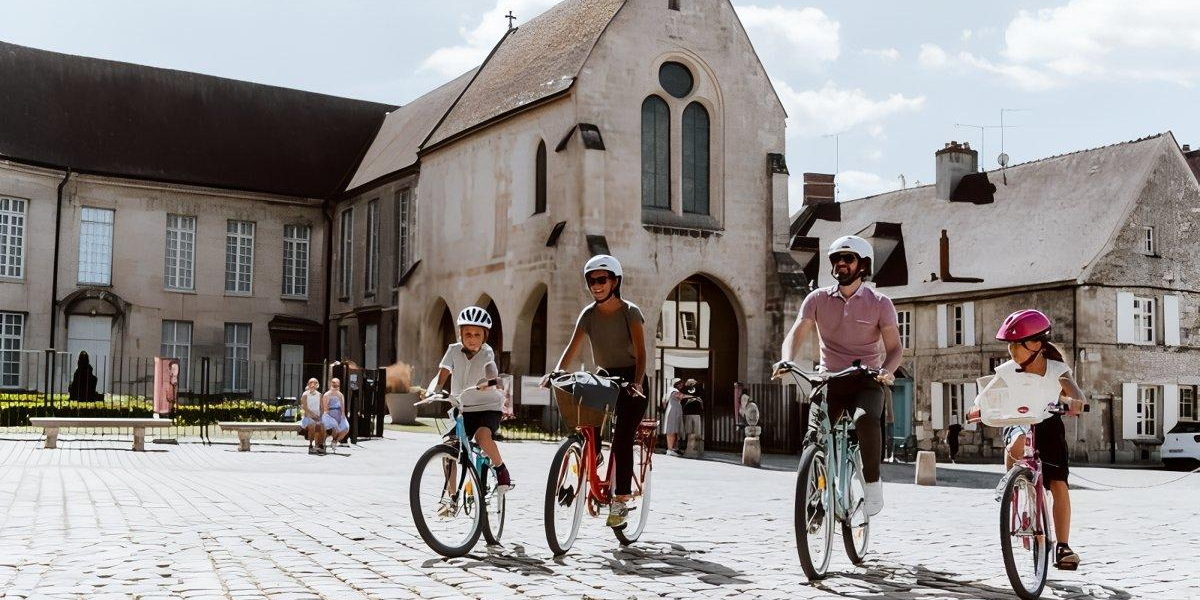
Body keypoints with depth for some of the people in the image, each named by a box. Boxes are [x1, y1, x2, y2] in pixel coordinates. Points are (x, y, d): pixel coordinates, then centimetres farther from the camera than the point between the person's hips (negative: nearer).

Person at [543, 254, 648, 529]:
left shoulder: (630, 312, -12)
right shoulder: (589, 314, 1)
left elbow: (641, 353, -21)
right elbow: (572, 347, -8)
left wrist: (637, 383, -38)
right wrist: (556, 371, -26)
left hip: (631, 383, -5)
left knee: (622, 438, -17)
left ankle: (621, 500, -13)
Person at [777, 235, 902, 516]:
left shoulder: (879, 303, 1)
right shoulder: (818, 299, 5)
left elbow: (894, 348, -5)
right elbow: (796, 334, -4)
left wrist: (886, 369, -28)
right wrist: (787, 359, -26)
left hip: (866, 382, -2)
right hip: (830, 381, 2)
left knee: (865, 419, -33)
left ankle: (872, 483, -15)